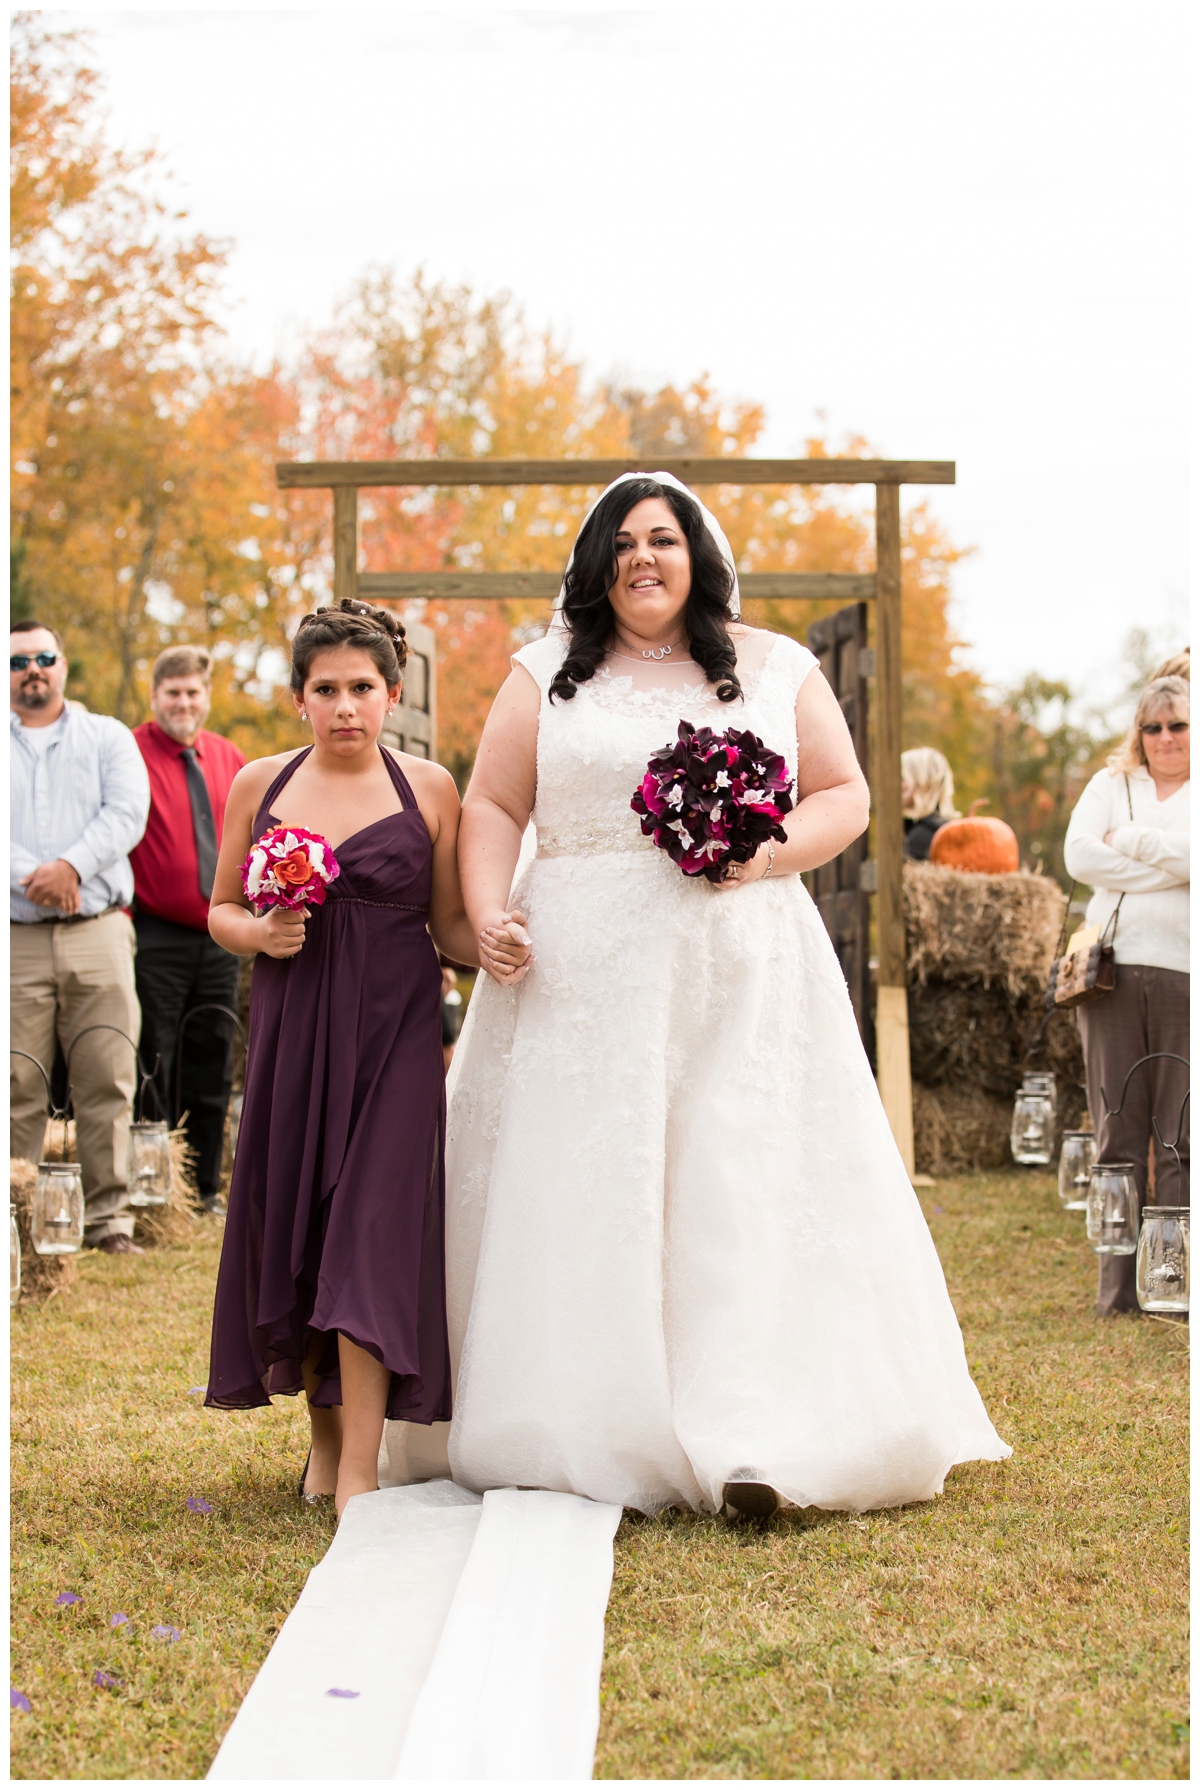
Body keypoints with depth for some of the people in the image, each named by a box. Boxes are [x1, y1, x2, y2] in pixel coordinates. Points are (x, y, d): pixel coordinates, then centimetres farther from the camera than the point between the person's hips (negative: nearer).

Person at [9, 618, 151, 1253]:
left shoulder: (108, 738, 15)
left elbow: (126, 814, -1)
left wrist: (72, 866, -16)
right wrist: (31, 877, -17)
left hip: (99, 933, 1)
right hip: (16, 939, -1)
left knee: (107, 1081, -3)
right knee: (16, 1087, -3)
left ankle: (107, 1215, 2)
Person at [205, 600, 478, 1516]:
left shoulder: (428, 789, 2)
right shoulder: (259, 784, 8)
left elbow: (450, 926, 4)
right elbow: (221, 908, 14)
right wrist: (258, 932, -8)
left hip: (392, 1030, -3)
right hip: (291, 1028, 3)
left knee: (372, 1228, -10)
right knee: (291, 1225, 5)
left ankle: (359, 1470, -11)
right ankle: (326, 1430, 24)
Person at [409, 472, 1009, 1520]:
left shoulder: (777, 670, 12)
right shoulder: (548, 674, 11)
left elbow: (846, 796, 10)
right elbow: (492, 807, 7)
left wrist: (765, 852, -9)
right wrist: (486, 914, -10)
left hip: (742, 971, 0)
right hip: (580, 973, 0)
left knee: (743, 1187, -8)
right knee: (581, 1190, -3)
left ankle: (753, 1445, -12)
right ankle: (572, 1437, 2)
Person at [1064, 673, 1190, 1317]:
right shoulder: (1111, 784, 17)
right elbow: (1080, 854, -1)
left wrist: (1134, 842, -4)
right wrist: (1169, 867, -4)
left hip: (1184, 974, -1)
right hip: (1115, 971, 1)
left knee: (1180, 1142, -4)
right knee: (1118, 1137, 0)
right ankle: (1117, 1287, 1)